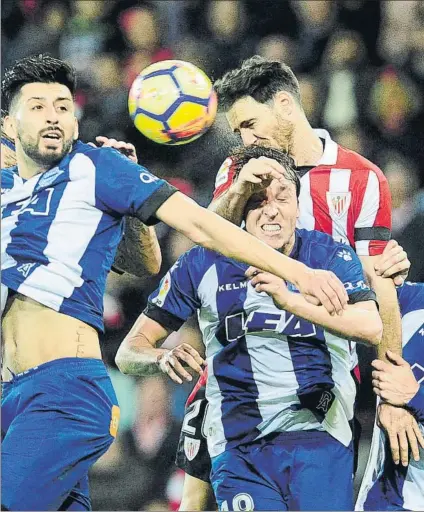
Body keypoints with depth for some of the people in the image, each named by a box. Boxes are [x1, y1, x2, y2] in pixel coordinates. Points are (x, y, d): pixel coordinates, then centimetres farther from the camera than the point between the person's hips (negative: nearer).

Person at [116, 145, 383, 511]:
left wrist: (291, 301, -34)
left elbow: (372, 328, -19)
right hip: (239, 449, 1)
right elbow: (129, 351, 6)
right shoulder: (203, 265, 4)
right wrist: (162, 358, -19)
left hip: (321, 439, -1)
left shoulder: (330, 256, 1)